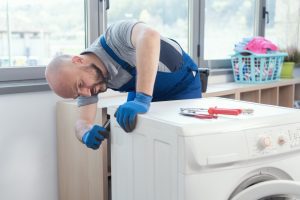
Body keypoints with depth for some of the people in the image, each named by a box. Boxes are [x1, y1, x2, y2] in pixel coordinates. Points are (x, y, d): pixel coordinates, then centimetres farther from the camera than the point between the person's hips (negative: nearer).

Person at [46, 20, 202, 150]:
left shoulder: (115, 37, -37)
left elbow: (150, 36, -57)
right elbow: (83, 121, -14)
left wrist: (142, 99, -63)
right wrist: (87, 134, -38)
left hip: (183, 82, -5)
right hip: (141, 91, 5)